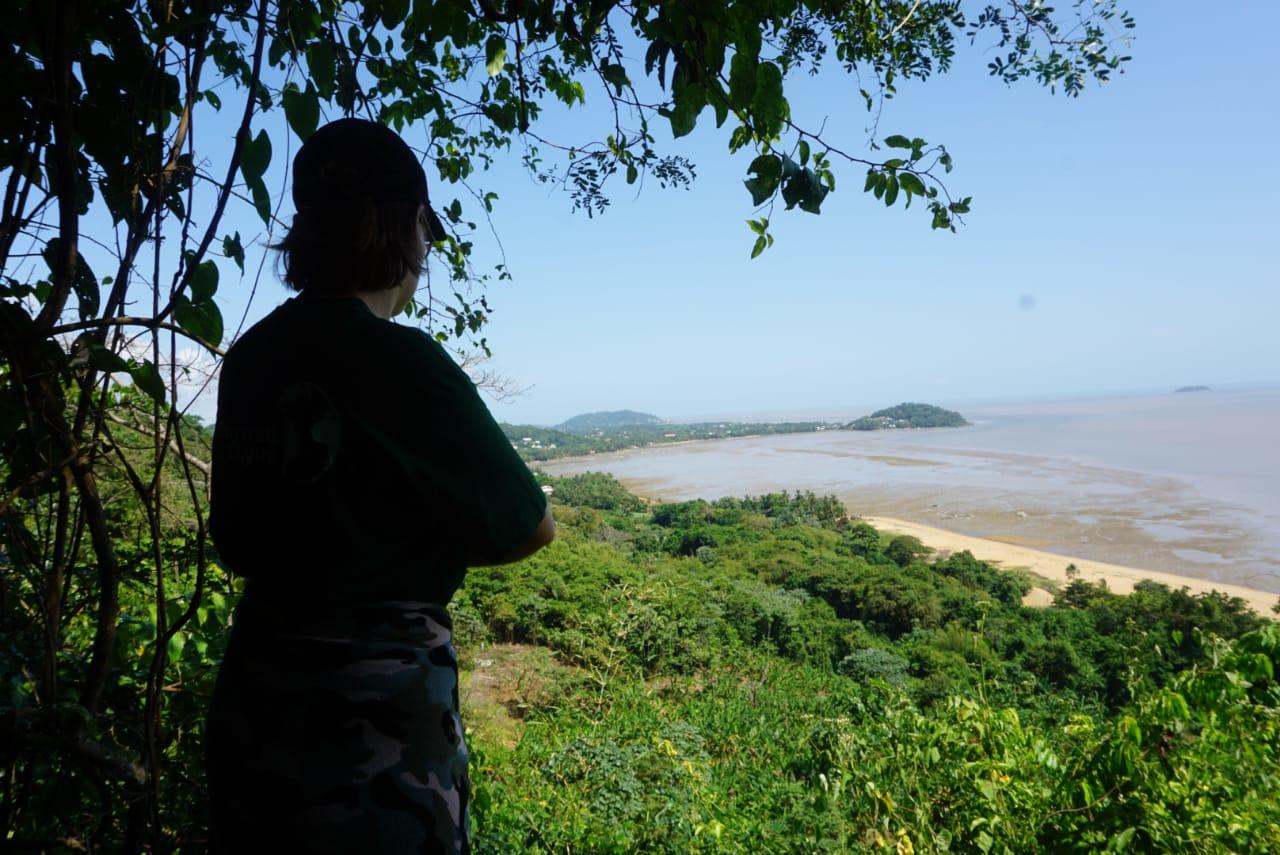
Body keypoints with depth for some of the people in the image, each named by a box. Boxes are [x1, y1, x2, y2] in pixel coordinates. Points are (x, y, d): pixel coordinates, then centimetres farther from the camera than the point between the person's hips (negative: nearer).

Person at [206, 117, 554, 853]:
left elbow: (239, 540, 13)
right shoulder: (401, 359, -18)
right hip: (376, 711, -7)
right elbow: (530, 527, -9)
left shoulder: (250, 358, 2)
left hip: (256, 696, 7)